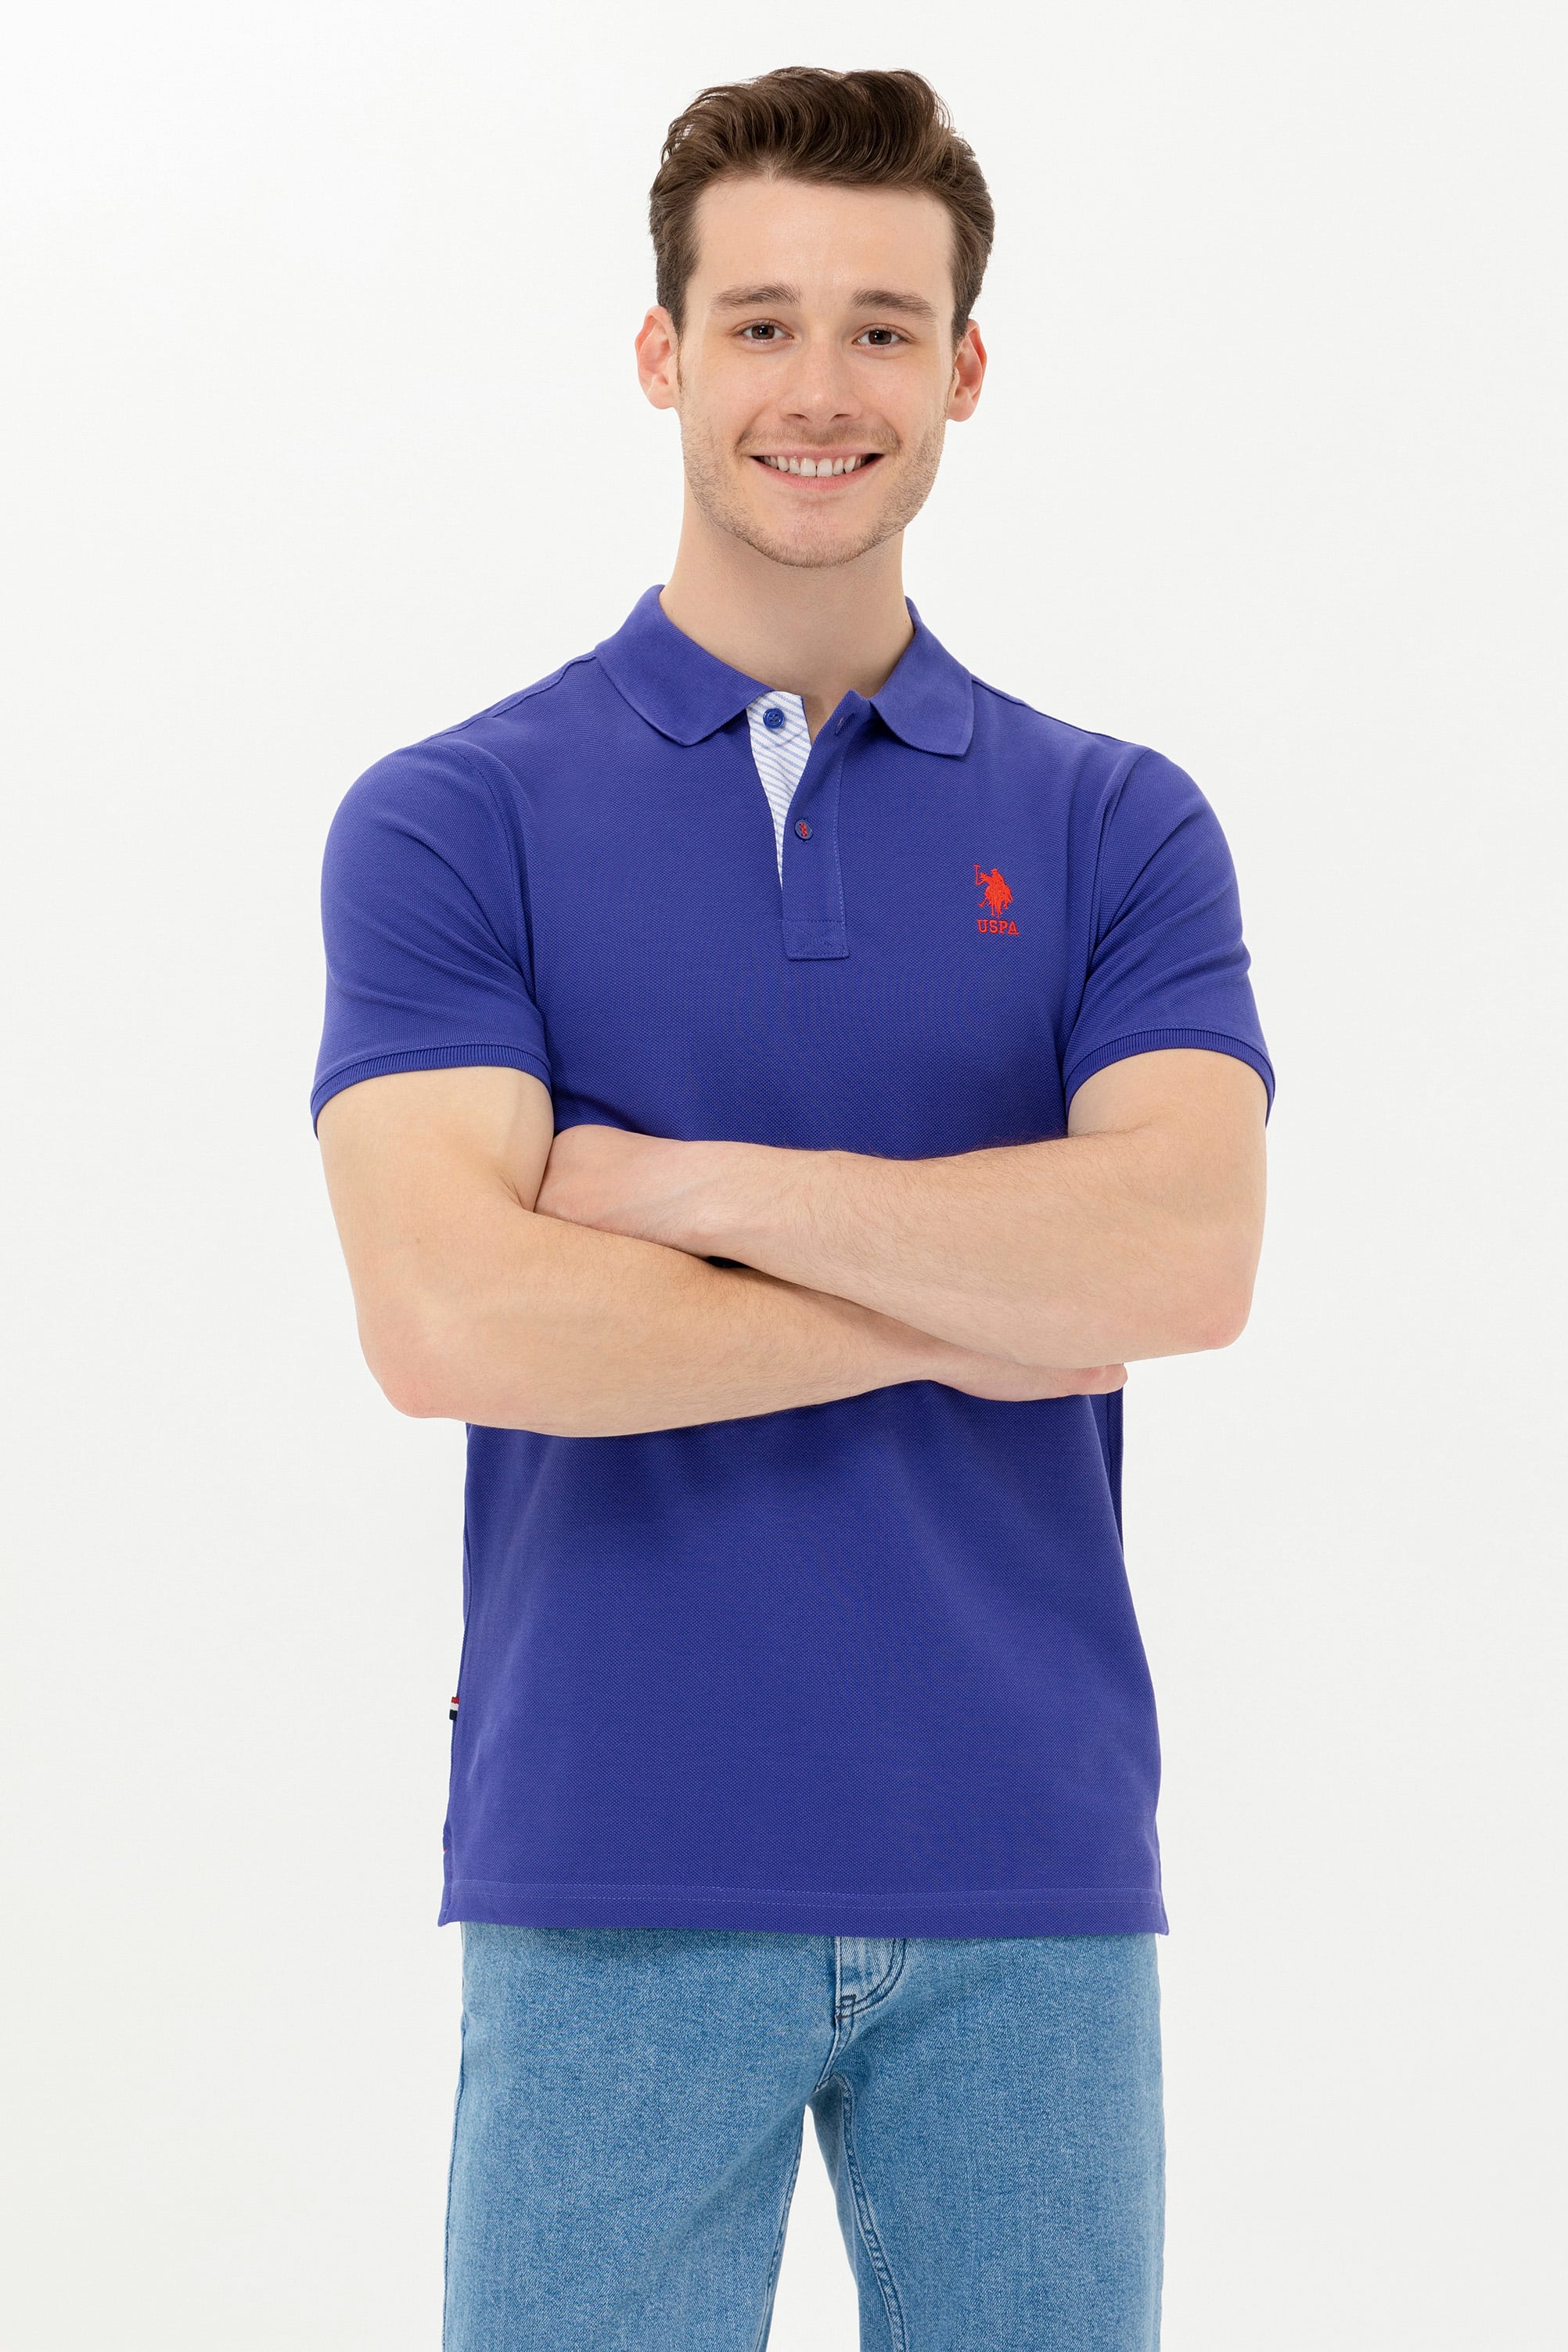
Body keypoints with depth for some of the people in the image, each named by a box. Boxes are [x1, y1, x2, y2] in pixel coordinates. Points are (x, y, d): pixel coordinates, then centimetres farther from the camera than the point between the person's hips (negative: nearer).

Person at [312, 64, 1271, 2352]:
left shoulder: (1119, 826, 5)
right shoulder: (454, 818, 0)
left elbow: (1183, 1249, -12)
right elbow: (451, 1317, -15)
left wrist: (676, 1180, -12)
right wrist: (962, 1308, -10)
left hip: (1032, 1873, 2)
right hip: (613, 1877, -2)